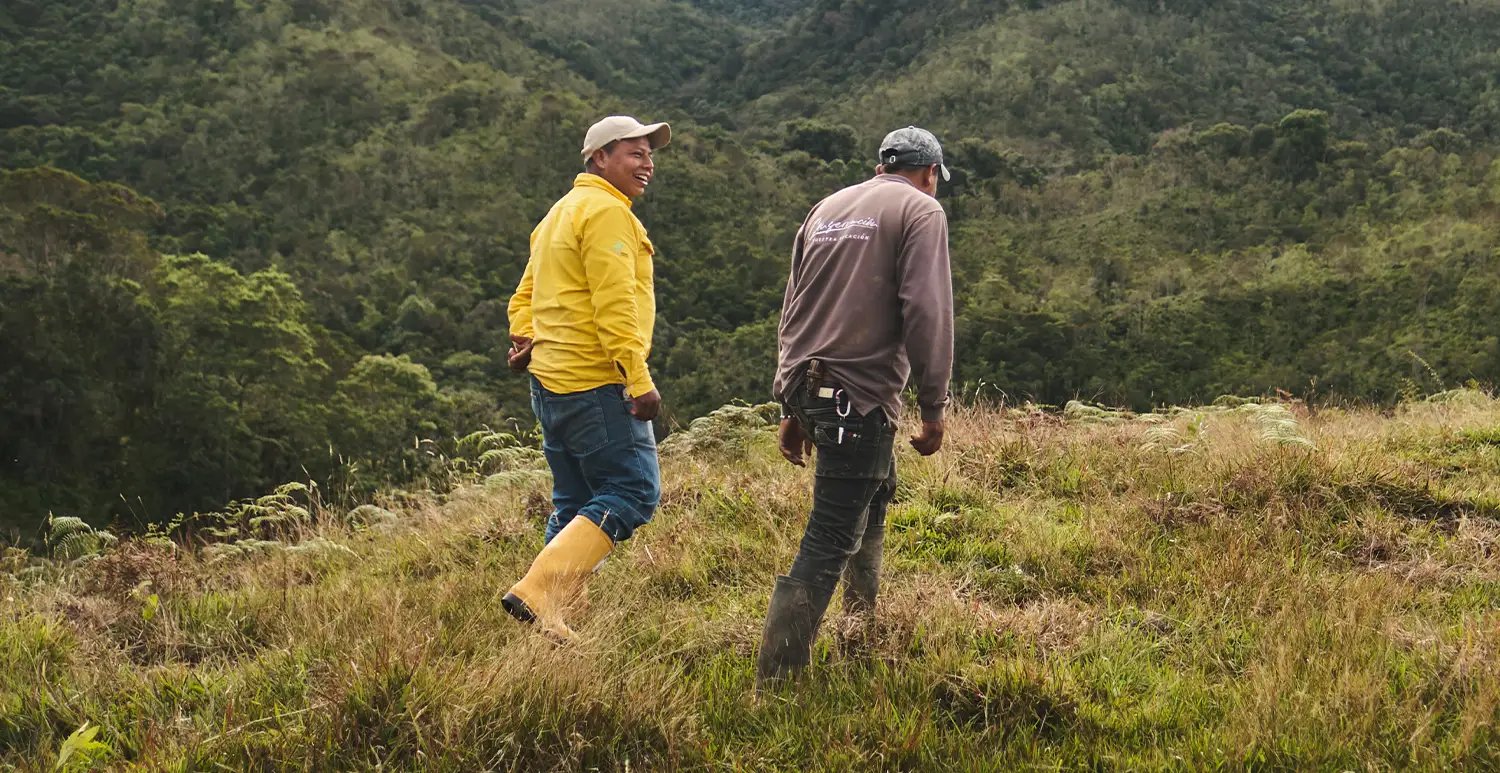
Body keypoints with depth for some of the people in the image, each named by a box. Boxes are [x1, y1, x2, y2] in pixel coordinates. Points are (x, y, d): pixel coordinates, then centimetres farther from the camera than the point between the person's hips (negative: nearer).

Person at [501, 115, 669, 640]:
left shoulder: (561, 213, 23)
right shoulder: (606, 211, -10)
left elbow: (525, 296, 23)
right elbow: (614, 305, -19)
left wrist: (524, 339, 5)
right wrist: (640, 380, -20)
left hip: (552, 381, 10)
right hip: (596, 383, -10)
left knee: (576, 506, 13)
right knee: (634, 492, -9)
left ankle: (550, 618, 13)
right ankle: (537, 591, -16)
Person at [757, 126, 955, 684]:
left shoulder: (827, 208, 18)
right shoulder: (920, 210, -1)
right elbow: (926, 313, -13)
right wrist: (933, 408, -8)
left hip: (805, 387, 8)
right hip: (857, 394, -8)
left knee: (875, 494, 28)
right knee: (828, 545, -6)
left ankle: (863, 630, 37)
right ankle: (774, 678, -7)